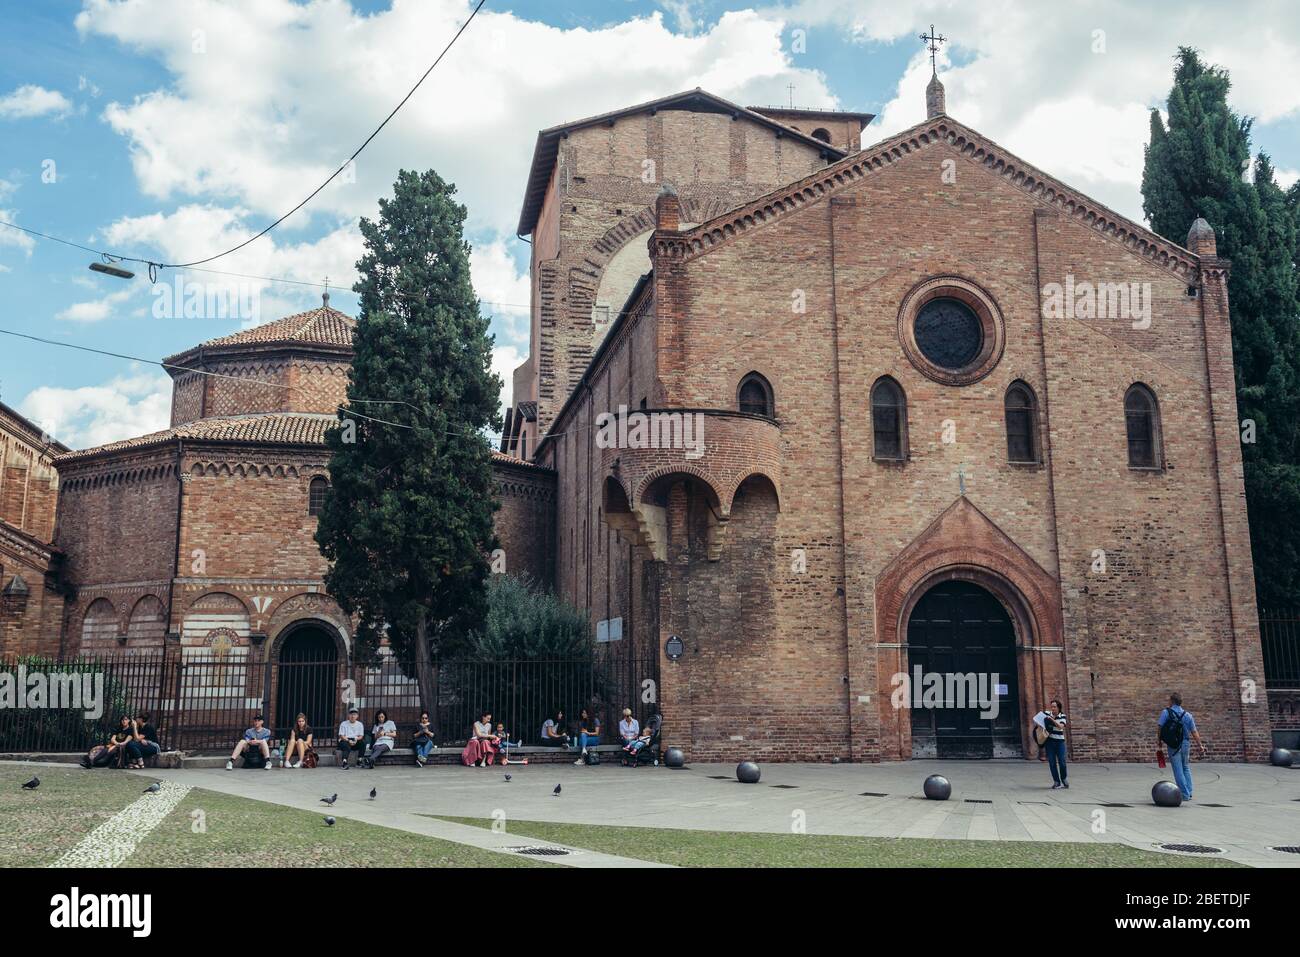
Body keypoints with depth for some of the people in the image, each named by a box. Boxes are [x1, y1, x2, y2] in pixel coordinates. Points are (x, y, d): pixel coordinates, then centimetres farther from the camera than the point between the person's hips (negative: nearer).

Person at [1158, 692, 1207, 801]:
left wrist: (1159, 741, 3)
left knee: (1178, 770, 3)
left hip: (1172, 746, -3)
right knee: (1186, 768, 20)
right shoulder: (1188, 715, 3)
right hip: (1185, 744, 3)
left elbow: (1159, 728, -11)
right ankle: (1189, 792, 16)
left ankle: (1185, 794, 3)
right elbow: (1194, 732, 2)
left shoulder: (1166, 713, -7)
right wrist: (1200, 746, 8)